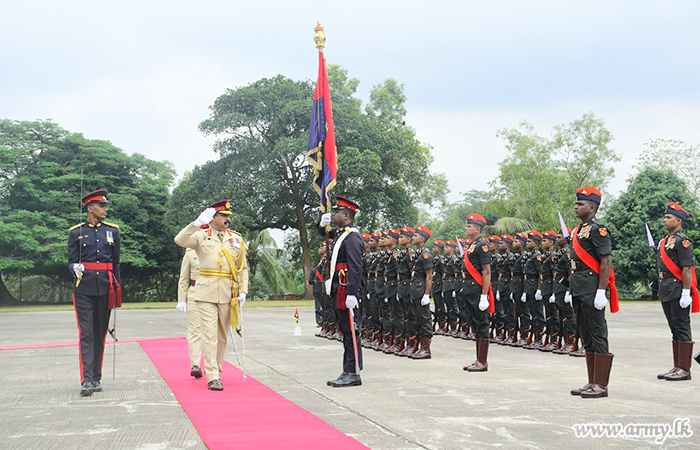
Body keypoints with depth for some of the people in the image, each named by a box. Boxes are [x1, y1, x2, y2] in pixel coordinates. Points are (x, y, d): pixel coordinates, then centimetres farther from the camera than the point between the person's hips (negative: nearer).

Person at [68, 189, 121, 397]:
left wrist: (117, 290, 9)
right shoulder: (76, 233, 5)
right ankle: (86, 381, -10)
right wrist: (75, 268, -17)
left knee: (100, 333, 7)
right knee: (86, 333, -8)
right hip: (84, 288, -2)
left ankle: (97, 379, 15)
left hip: (105, 288, 2)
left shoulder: (112, 231, 10)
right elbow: (71, 261, 6)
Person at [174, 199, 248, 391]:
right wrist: (197, 223, -21)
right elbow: (180, 240, -13)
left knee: (223, 335, 10)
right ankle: (212, 378, -7)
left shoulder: (237, 239, 11)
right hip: (206, 292, -3)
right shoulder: (201, 236, 4)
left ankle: (216, 370, 26)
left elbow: (243, 267, 14)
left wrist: (243, 291, 4)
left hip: (228, 293, 3)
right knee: (210, 334, -7)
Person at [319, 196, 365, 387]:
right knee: (345, 330, 12)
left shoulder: (352, 236, -14)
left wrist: (351, 294, -25)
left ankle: (354, 374, -1)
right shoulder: (339, 233, 15)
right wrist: (323, 224, 13)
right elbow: (324, 233, 37)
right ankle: (347, 372, 18)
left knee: (351, 331, -6)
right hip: (337, 290, 10)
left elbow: (356, 267, -21)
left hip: (346, 289, -10)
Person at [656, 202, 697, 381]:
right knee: (675, 329, 12)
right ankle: (677, 367, 18)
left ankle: (684, 370, 0)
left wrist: (686, 293, -22)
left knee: (682, 328, -4)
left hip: (678, 289, -9)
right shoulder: (664, 241, 17)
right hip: (666, 291, 9)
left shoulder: (682, 241, -11)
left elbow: (687, 269, -17)